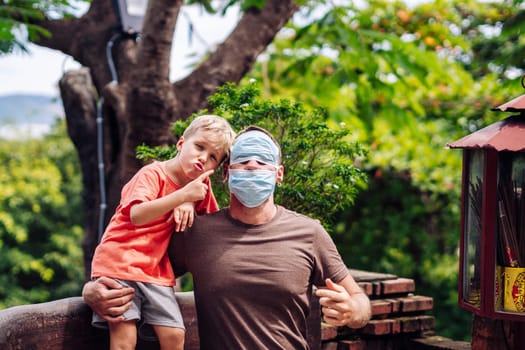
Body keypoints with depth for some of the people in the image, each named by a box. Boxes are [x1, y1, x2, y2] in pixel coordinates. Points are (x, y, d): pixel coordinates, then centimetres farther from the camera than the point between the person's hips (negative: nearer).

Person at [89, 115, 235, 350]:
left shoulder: (201, 186, 9)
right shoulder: (153, 173, -11)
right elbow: (137, 215, -27)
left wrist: (190, 206, -4)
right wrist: (182, 195, -31)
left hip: (156, 271, 6)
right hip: (119, 262, -6)